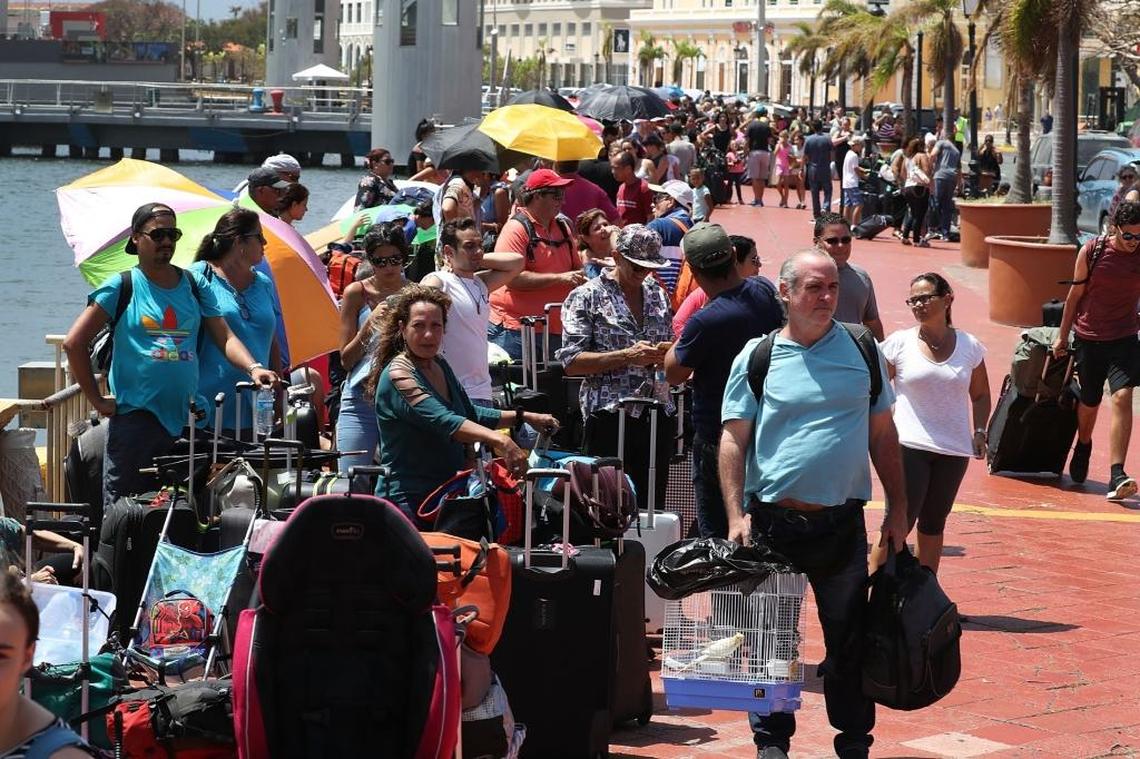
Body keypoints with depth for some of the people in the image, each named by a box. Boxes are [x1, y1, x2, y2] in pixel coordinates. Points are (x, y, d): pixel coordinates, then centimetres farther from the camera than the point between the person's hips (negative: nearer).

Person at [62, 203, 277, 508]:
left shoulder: (194, 285, 13)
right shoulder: (122, 286, 2)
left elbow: (225, 336, 8)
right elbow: (74, 343, 0)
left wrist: (253, 368, -11)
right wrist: (96, 400, -3)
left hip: (186, 418, 4)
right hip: (134, 417, -4)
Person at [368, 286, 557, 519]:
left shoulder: (440, 367, 12)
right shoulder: (399, 375, -15)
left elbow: (471, 415, 26)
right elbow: (444, 422, -30)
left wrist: (524, 417, 16)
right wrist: (500, 440, -42)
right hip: (408, 499, -9)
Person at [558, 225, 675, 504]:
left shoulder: (658, 295, 16)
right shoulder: (586, 297, -1)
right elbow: (570, 361, -9)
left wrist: (665, 353, 1)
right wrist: (626, 356, -18)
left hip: (657, 415, 5)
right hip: (609, 416, -5)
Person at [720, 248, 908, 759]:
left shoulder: (861, 351, 6)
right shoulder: (757, 357, 0)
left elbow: (883, 434, 11)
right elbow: (733, 440, -2)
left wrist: (897, 508, 8)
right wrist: (737, 516, -11)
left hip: (842, 521, 1)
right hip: (773, 520, -1)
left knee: (849, 638, 7)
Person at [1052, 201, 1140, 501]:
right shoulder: (1092, 251, -7)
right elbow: (1075, 294, 2)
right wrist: (1062, 336, 7)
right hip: (1088, 338, 0)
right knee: (1089, 403, 12)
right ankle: (1083, 447, 47)